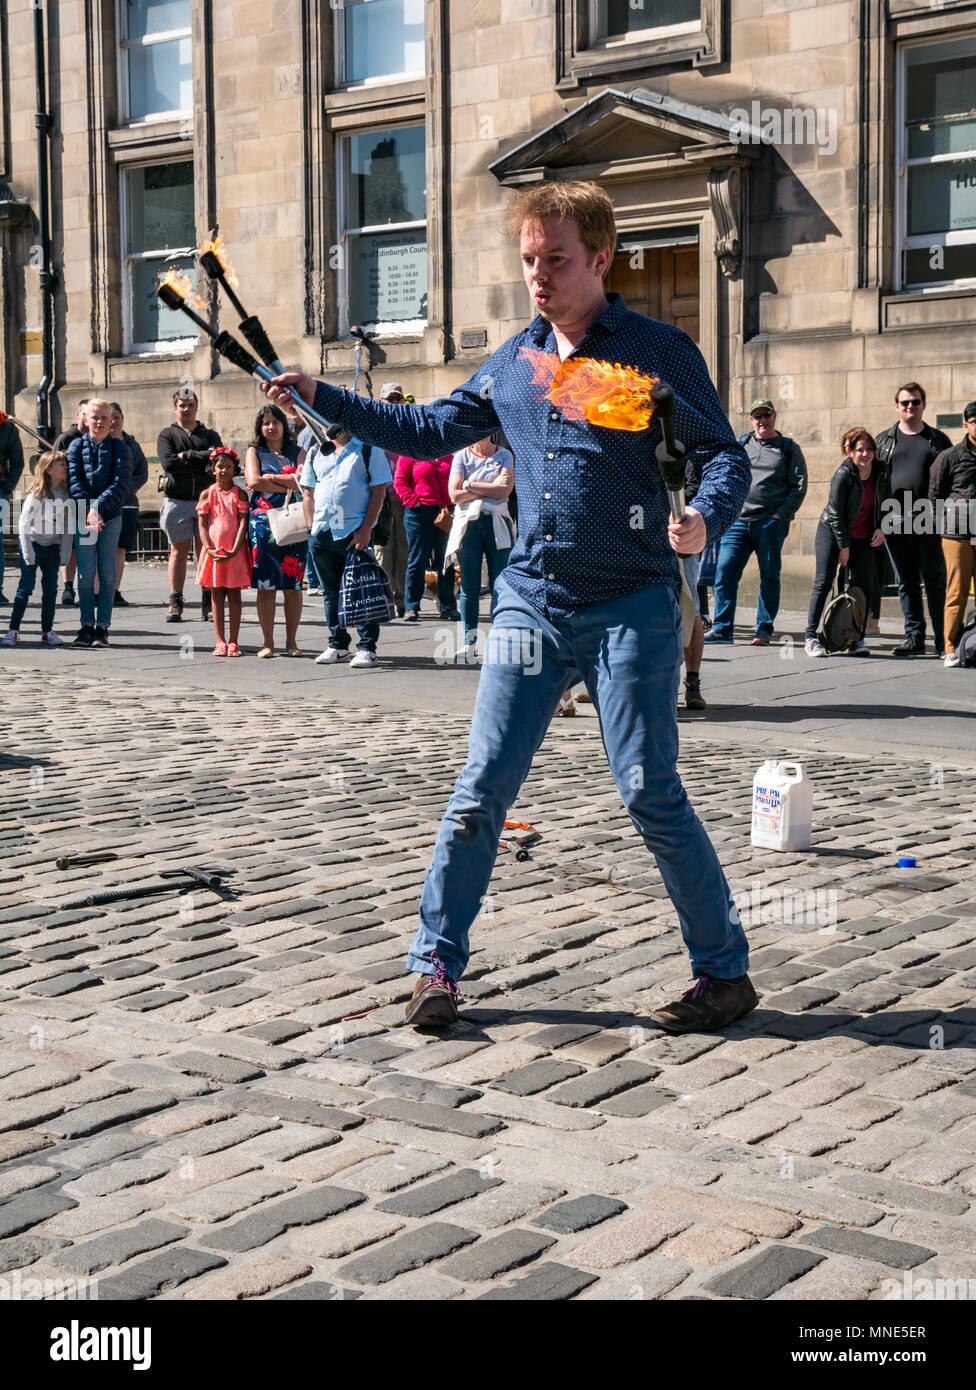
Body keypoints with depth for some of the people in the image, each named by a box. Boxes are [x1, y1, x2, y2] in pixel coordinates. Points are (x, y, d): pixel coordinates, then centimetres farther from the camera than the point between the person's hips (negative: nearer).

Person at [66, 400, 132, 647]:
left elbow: (122, 482, -8)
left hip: (111, 517, 0)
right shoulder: (77, 446, 6)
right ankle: (87, 625, 5)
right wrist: (88, 511, -16)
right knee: (85, 573, -2)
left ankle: (103, 626, 6)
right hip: (83, 517, 0)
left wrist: (99, 507, -19)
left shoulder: (119, 447, 4)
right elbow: (74, 480, -3)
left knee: (107, 573, 1)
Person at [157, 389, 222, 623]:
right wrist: (202, 458, -6)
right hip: (177, 500, -1)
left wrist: (187, 457, -8)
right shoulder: (167, 435, 10)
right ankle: (175, 603, 6)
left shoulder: (210, 435, 14)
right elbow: (169, 463, -8)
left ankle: (208, 603, 2)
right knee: (179, 551, 2)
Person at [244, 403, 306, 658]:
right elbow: (254, 481, -5)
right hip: (263, 520, -1)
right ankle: (268, 642, 2)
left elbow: (303, 480, -3)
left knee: (293, 584, 0)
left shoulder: (297, 452, 13)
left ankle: (291, 641, 7)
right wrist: (288, 487, -6)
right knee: (265, 585, -4)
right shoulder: (254, 451, 11)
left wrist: (270, 478, -6)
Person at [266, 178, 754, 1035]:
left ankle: (726, 973, 10)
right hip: (531, 604, 5)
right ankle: (437, 966, 15)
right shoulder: (511, 364, 12)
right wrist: (320, 397, 14)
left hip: (632, 608, -4)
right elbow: (428, 432, 21)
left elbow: (727, 457, -3)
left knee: (651, 794, -5)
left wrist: (703, 519, -25)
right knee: (481, 790, 3)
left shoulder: (658, 352, -3)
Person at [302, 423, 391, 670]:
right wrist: (311, 528, 5)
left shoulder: (369, 451, 1)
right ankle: (337, 644, 22)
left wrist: (365, 530, -13)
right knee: (331, 592, 11)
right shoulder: (316, 454, 15)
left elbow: (379, 492, -4)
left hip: (356, 532, -5)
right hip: (322, 533, 5)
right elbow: (308, 493, 18)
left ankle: (366, 647, 1)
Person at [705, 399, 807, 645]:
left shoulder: (789, 448, 8)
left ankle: (764, 630, 9)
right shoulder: (740, 445, 15)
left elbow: (799, 487, 2)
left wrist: (780, 515, -8)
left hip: (771, 524, -2)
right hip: (738, 521, 2)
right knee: (724, 572, -6)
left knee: (769, 577, 2)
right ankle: (722, 628, -1)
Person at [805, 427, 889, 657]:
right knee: (823, 583, -10)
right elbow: (835, 512, -15)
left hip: (863, 537, 5)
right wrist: (843, 546, -14)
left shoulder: (881, 471, -3)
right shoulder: (843, 474, -18)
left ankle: (858, 639, 8)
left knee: (864, 587, 0)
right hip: (832, 531, -5)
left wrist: (882, 528, -2)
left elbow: (886, 502, 13)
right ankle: (811, 637, -9)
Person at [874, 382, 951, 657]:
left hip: (930, 522, -2)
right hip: (896, 523, 2)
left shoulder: (938, 440, 10)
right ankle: (914, 637, 12)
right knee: (907, 582, 6)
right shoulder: (883, 441, 14)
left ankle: (944, 641, 2)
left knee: (935, 582, -2)